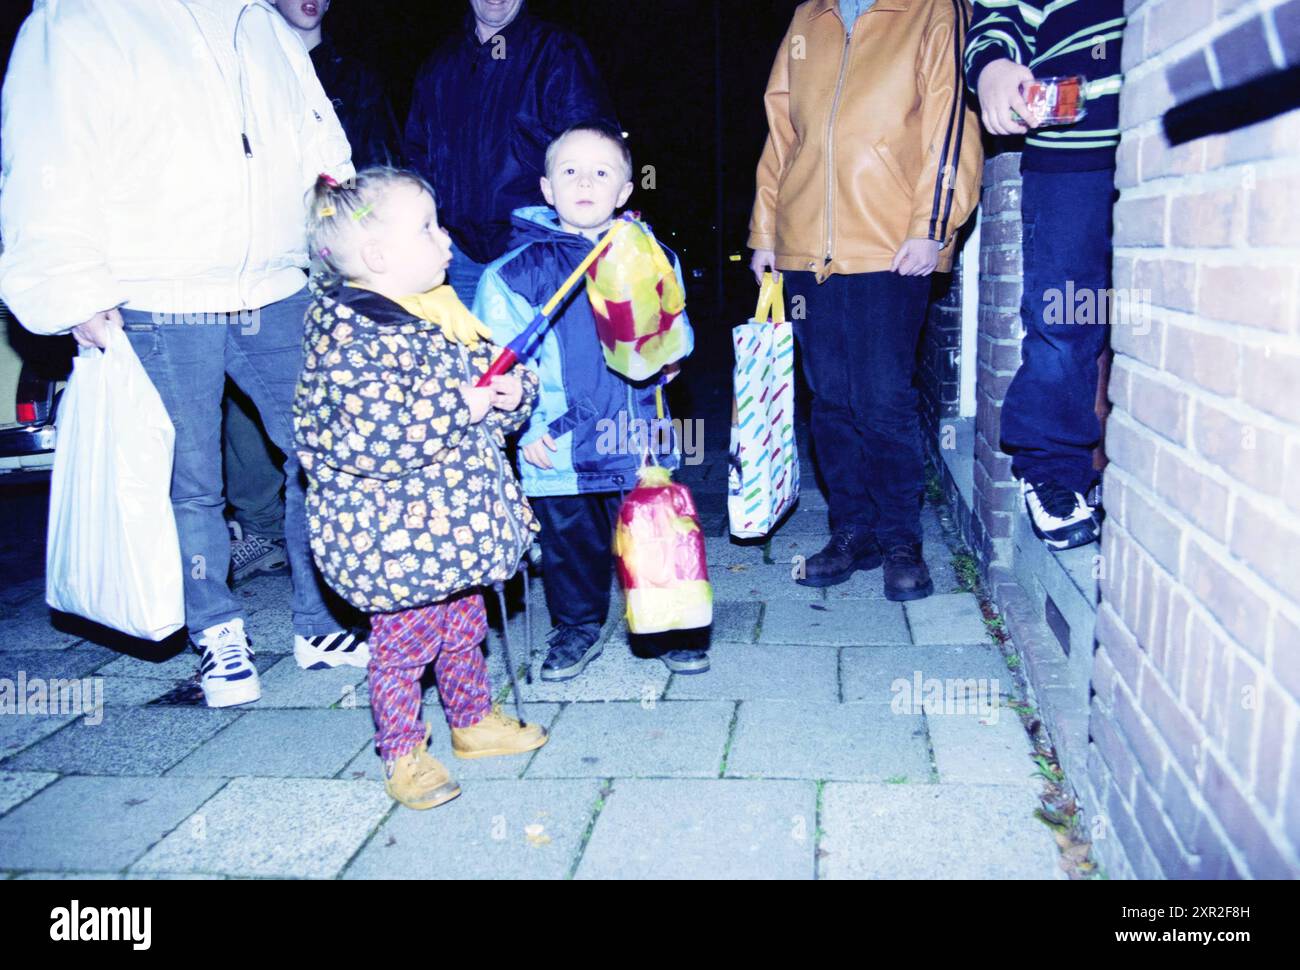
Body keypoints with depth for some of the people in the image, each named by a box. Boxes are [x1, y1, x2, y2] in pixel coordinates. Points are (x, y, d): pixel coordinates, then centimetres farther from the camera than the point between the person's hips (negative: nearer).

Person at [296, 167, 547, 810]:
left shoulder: (442, 313, 7)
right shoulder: (353, 336, -22)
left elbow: (486, 366, 17)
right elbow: (374, 440, -31)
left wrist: (513, 391, -7)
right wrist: (462, 407, -25)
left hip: (455, 522, 9)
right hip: (395, 536, -9)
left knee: (463, 627, 23)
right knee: (403, 644, 6)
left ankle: (473, 720, 42)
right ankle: (402, 756, 24)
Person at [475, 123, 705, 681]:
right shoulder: (518, 271, -5)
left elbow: (675, 329, 17)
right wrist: (525, 425, -10)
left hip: (641, 436, 2)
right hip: (559, 448, -1)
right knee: (570, 539, 12)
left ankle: (669, 629, 31)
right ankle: (576, 629, 34)